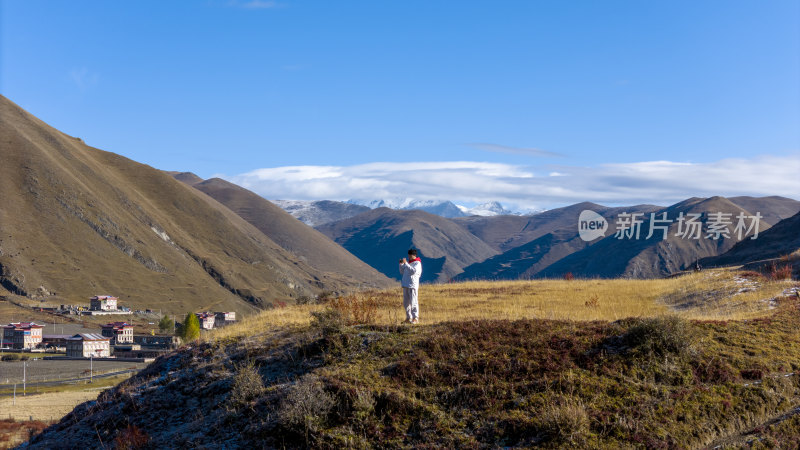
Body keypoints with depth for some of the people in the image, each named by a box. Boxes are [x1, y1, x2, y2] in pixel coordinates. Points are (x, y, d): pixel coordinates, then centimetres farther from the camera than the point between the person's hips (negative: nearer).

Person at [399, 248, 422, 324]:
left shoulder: (417, 263, -6)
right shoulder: (408, 263, 18)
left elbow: (413, 271, -22)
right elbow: (402, 271, 21)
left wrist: (406, 263, -22)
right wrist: (401, 264, 5)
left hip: (413, 286, -8)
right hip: (405, 285, 8)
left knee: (413, 302, -9)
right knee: (406, 303, 9)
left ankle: (415, 318, -8)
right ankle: (408, 318, 16)